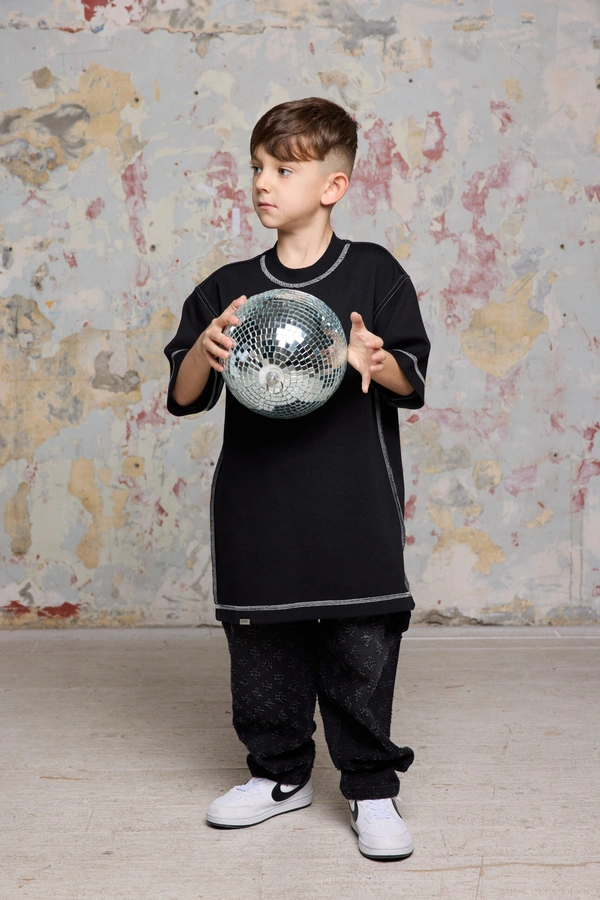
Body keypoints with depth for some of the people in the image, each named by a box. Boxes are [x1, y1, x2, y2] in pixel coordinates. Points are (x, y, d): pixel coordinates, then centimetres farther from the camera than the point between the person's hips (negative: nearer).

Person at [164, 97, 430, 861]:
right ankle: (280, 774, 29)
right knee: (262, 649, 10)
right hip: (257, 511, 3)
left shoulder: (374, 274, 0)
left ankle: (371, 786, 18)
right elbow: (182, 397, 5)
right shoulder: (228, 288, 6)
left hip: (354, 510, -2)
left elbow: (412, 384, -2)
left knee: (363, 649, 2)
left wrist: (375, 361, -23)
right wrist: (206, 349, -16)